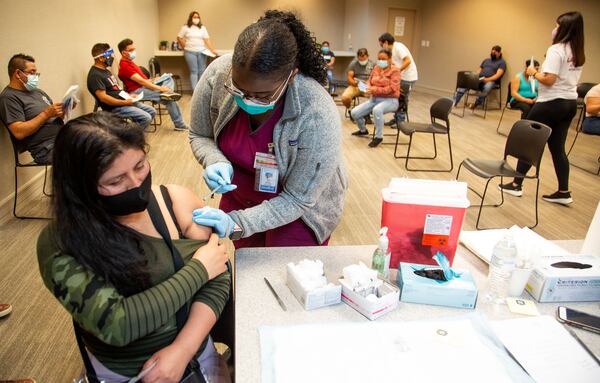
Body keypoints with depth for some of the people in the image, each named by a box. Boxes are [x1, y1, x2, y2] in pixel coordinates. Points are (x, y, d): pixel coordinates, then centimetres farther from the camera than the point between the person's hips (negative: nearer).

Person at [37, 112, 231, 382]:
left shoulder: (176, 200, -12)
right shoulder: (60, 245, -19)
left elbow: (218, 279, -11)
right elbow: (114, 325, -27)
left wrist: (182, 351, -22)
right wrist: (198, 268, -22)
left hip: (197, 352, 1)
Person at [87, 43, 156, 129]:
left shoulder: (105, 70, 15)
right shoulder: (95, 75, -16)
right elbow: (103, 97, -23)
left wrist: (128, 96, 9)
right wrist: (124, 102, -20)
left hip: (125, 101, 10)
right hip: (114, 107, -10)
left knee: (152, 112, 6)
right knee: (146, 118, -22)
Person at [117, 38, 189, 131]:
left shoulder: (129, 62, 17)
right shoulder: (124, 66, -16)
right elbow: (140, 81, -23)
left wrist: (151, 80, 5)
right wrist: (160, 88, -23)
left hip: (144, 86, 10)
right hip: (137, 91, -10)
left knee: (169, 79, 5)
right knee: (169, 100, -19)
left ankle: (167, 94, -23)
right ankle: (180, 125, -12)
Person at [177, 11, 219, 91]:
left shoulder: (203, 28, 10)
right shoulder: (185, 27, 3)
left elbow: (207, 39, 3)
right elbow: (179, 38, 6)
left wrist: (212, 50, -7)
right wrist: (186, 47, 3)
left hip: (201, 52, 3)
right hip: (190, 52, -2)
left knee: (202, 71, 3)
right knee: (194, 71, -3)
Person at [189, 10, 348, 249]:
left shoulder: (318, 116, -35)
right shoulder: (217, 74, -25)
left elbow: (297, 200, -26)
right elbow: (199, 136, -7)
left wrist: (236, 223, -36)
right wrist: (216, 163, -28)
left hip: (299, 210, -4)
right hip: (239, 196, 4)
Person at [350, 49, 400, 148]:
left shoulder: (394, 70, -8)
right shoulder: (376, 68, 8)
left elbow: (392, 88, -18)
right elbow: (369, 82, 15)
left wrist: (376, 89, -26)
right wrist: (368, 89, -11)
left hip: (390, 100, -7)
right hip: (374, 99, 7)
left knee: (377, 110, -42)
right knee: (354, 113, -5)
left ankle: (378, 136, -23)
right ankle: (363, 130, 27)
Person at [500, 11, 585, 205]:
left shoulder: (556, 50, -15)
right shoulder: (578, 53, 12)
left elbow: (549, 80, -22)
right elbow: (568, 79, 16)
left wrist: (534, 73, -5)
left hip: (551, 104, -8)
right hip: (570, 103, 8)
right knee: (557, 148, 11)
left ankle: (516, 185, 10)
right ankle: (563, 192, 13)